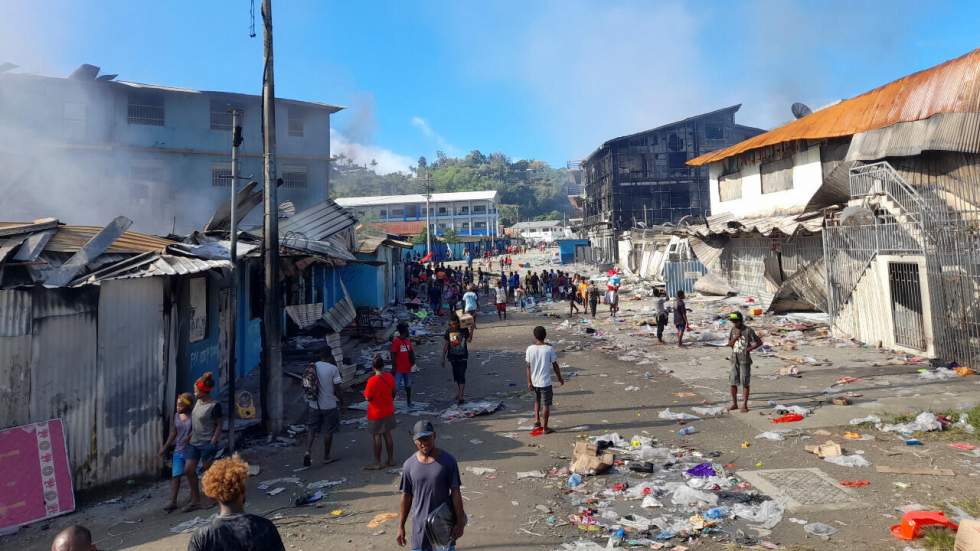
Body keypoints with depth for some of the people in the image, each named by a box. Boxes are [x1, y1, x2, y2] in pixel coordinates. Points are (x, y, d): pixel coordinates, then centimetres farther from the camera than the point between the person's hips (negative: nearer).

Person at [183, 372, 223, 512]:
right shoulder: (198, 402, 6)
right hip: (194, 443, 7)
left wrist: (213, 443, -16)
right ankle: (195, 501, 14)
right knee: (188, 469, 2)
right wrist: (189, 437, 14)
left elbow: (219, 426, -12)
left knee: (207, 471, 4)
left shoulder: (214, 406, -15)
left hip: (207, 444, -7)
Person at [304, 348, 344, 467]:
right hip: (329, 405, -3)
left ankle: (307, 452, -5)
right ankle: (326, 457, 20)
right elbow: (336, 389, -14)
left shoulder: (312, 367, -1)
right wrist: (340, 400, 3)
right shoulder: (333, 369, -14)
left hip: (314, 405, 3)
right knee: (328, 431, 10)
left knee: (311, 429, 14)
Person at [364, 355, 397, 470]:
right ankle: (391, 460, 23)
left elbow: (368, 397, -18)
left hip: (376, 414, -6)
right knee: (387, 435, 15)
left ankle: (377, 463, 14)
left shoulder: (372, 381, -24)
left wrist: (365, 392, 2)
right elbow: (393, 392, 7)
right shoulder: (390, 377, -5)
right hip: (388, 411, 6)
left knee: (377, 437, 5)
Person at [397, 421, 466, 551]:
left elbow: (455, 493, -8)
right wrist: (401, 526, 4)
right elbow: (406, 496, 2)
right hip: (420, 524, 2)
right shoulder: (409, 465, -6)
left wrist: (460, 522, -9)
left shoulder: (448, 461, -12)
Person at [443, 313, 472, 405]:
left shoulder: (464, 330, -8)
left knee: (461, 376, -8)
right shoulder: (449, 331, 0)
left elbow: (469, 340, -23)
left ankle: (460, 397, -11)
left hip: (462, 357, -3)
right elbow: (446, 345, 5)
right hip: (453, 357, 4)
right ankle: (459, 392, 32)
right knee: (456, 376, 14)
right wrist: (443, 358, 5)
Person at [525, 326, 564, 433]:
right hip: (545, 382, -3)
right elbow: (555, 366, -6)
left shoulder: (530, 349, -7)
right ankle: (545, 427, 15)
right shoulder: (549, 349, -14)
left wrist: (529, 382, 6)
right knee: (546, 404, 8)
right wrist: (560, 378, 9)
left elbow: (528, 367, -2)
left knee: (537, 401, 27)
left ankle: (537, 421, 22)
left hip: (534, 382, 3)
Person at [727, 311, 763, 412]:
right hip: (734, 359, 5)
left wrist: (749, 349, -15)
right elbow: (729, 344, 9)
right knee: (733, 382, 6)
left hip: (745, 359, -5)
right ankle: (734, 404, 16)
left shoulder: (748, 330, -10)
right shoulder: (733, 329, 7)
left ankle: (744, 405, 7)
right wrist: (735, 337, -8)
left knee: (745, 382, 0)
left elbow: (759, 342, -7)